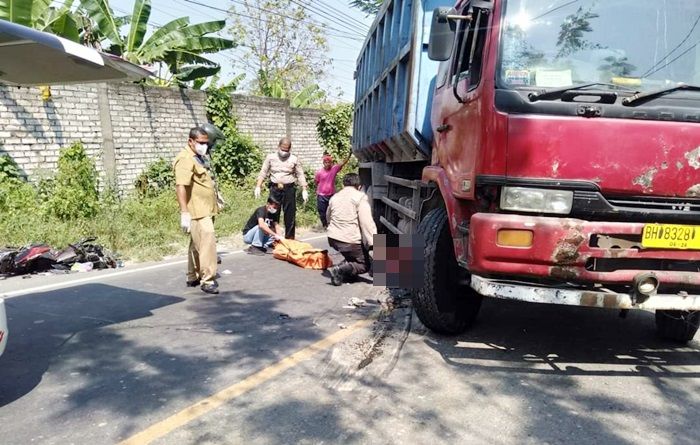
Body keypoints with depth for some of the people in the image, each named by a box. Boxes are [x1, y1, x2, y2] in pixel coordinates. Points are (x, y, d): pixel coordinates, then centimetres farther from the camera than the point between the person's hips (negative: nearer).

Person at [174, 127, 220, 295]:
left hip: (206, 210, 10)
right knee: (207, 242, -14)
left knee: (197, 244, 15)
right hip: (197, 211, -10)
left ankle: (193, 277, 24)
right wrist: (184, 213, -32)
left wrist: (216, 198, 29)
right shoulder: (185, 159, -16)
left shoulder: (202, 158, 16)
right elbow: (181, 187, -26)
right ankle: (207, 280, -10)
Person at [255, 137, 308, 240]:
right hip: (275, 189, 1)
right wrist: (258, 187, -2)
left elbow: (300, 175, 3)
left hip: (289, 189, -1)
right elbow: (263, 173, 6)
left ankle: (289, 238, 13)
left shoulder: (294, 159, 3)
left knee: (290, 215, 3)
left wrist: (304, 190, -3)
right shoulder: (270, 157, 4)